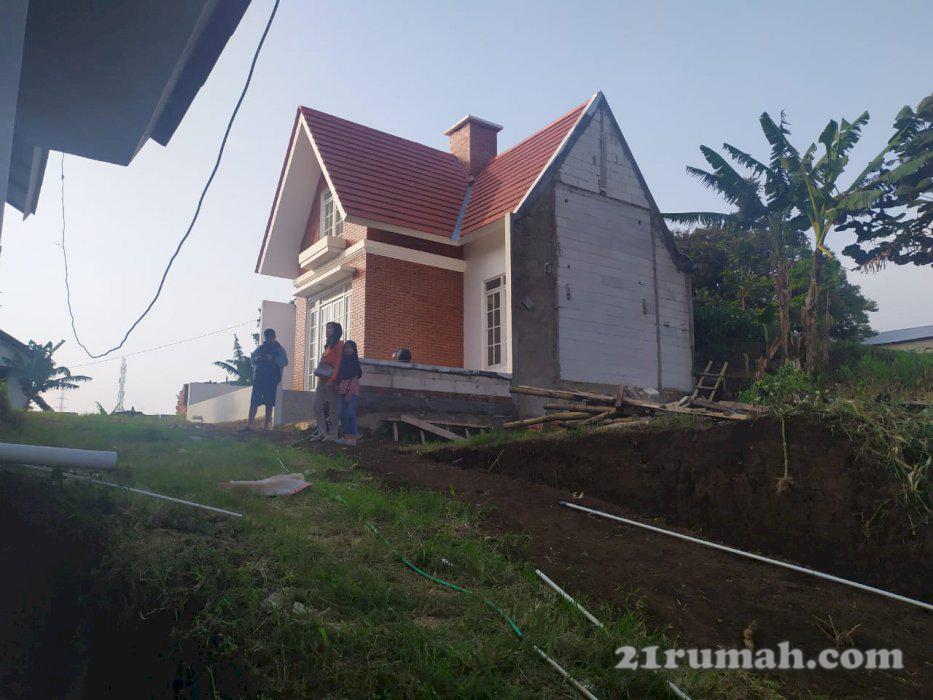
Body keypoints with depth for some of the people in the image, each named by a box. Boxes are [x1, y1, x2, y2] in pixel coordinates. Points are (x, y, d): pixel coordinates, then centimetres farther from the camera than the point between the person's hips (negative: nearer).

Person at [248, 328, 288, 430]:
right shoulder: (260, 348, 17)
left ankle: (266, 425, 2)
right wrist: (259, 358, -9)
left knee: (269, 402, -2)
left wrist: (273, 359, -15)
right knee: (254, 400, -7)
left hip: (272, 379, -2)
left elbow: (285, 362, -1)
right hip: (259, 377, 2)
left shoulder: (279, 349, 9)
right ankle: (249, 424, -9)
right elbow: (252, 358, 13)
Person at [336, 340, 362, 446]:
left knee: (350, 413, -11)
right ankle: (346, 436, 9)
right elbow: (338, 377, 17)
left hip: (351, 389, -6)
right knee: (342, 413, 3)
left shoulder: (355, 362, 1)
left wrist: (350, 393, -16)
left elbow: (355, 378, -7)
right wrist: (337, 388, 4)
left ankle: (353, 438, -10)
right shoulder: (342, 361, 17)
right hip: (341, 389, 6)